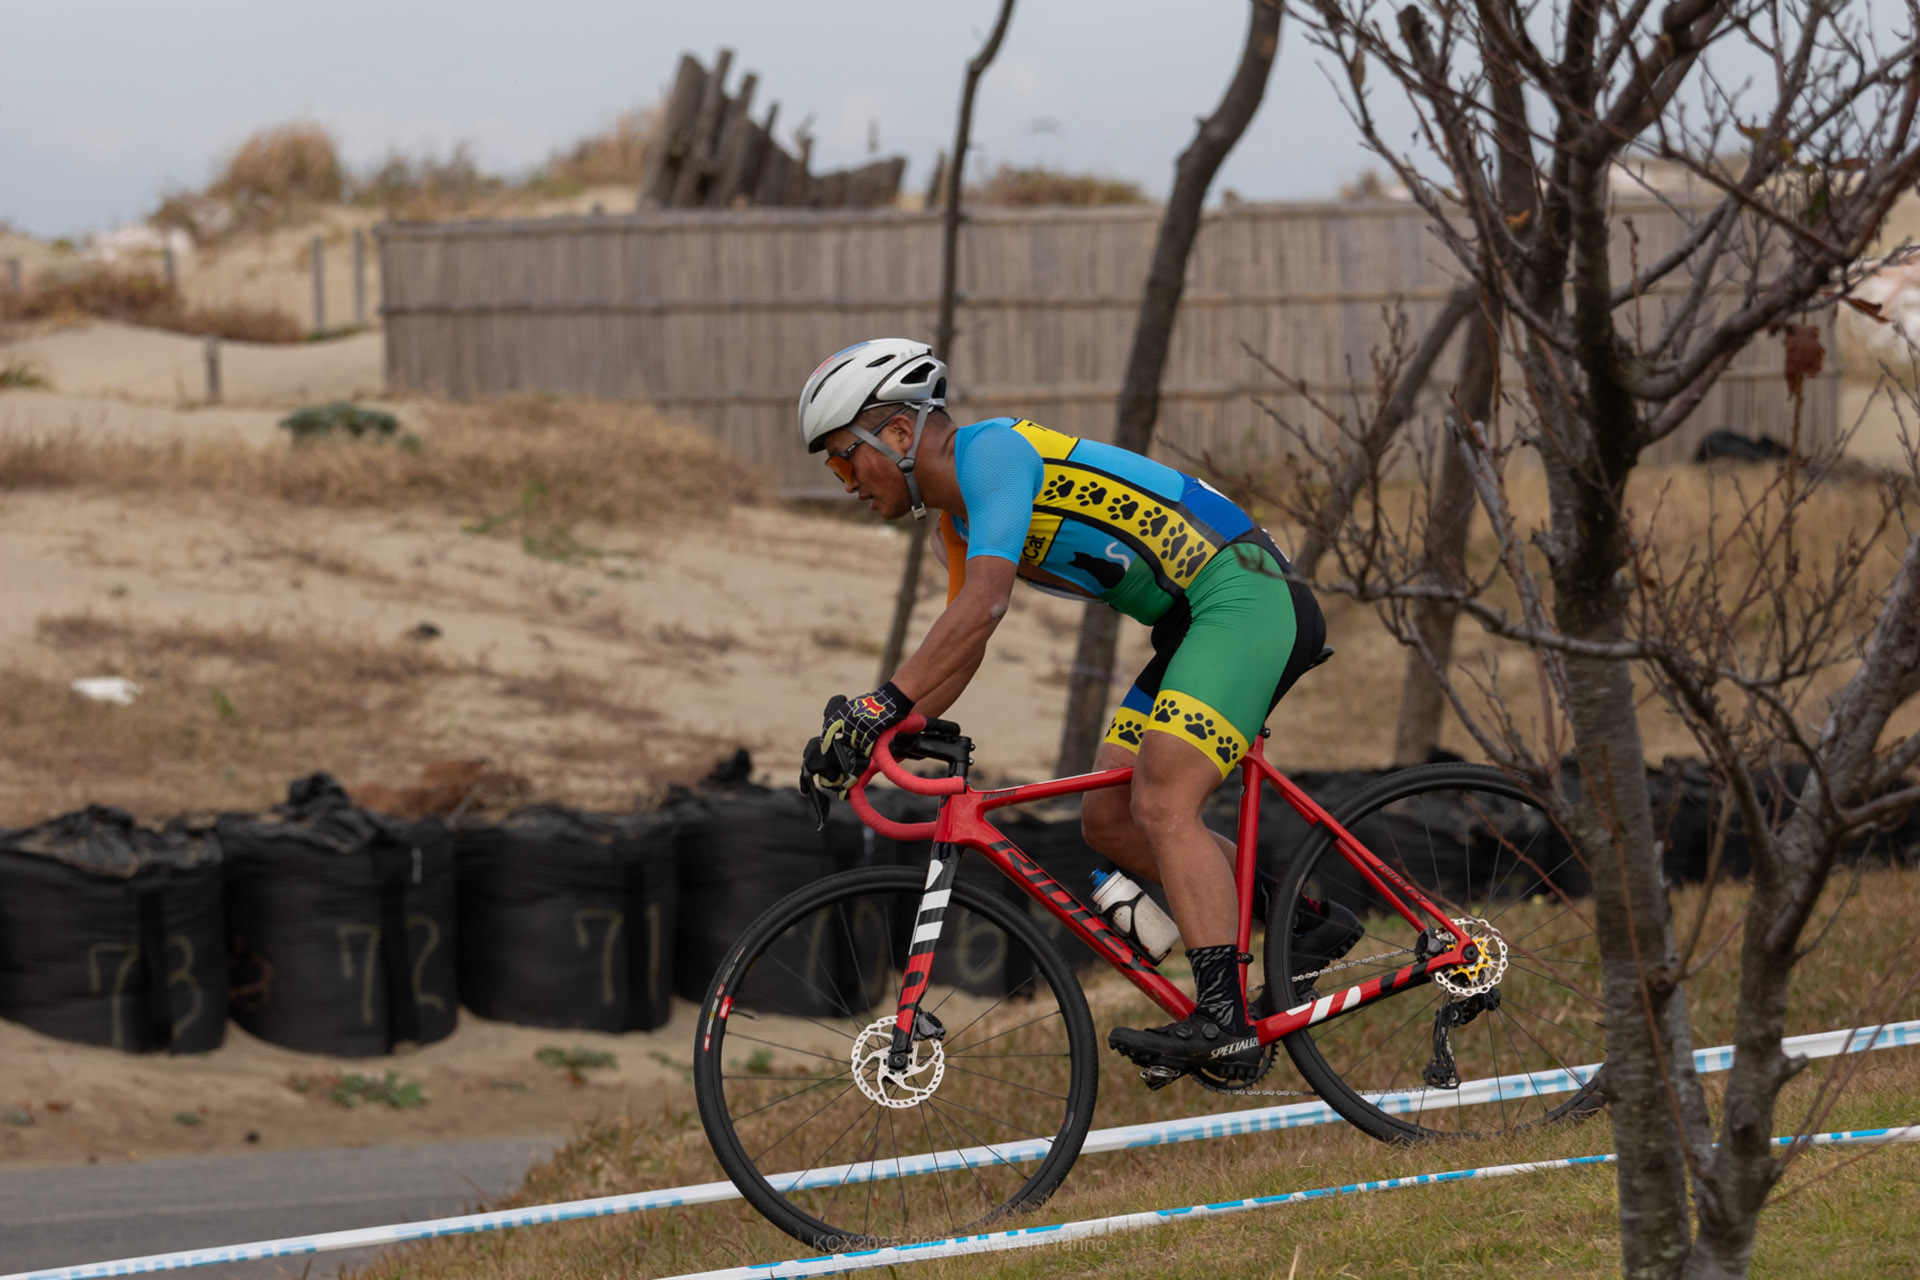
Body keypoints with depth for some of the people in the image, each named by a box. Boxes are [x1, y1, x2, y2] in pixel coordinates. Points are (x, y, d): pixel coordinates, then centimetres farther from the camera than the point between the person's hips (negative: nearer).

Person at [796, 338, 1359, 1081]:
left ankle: (1223, 1024, -28)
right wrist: (869, 738, 4)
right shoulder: (960, 515, 16)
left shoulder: (991, 452, -15)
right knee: (1109, 822, 5)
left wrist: (883, 705, -33)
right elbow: (955, 653, 18)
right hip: (1191, 625, 10)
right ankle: (1307, 923, 12)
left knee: (1161, 806, -21)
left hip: (1240, 594, -10)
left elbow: (983, 607, -28)